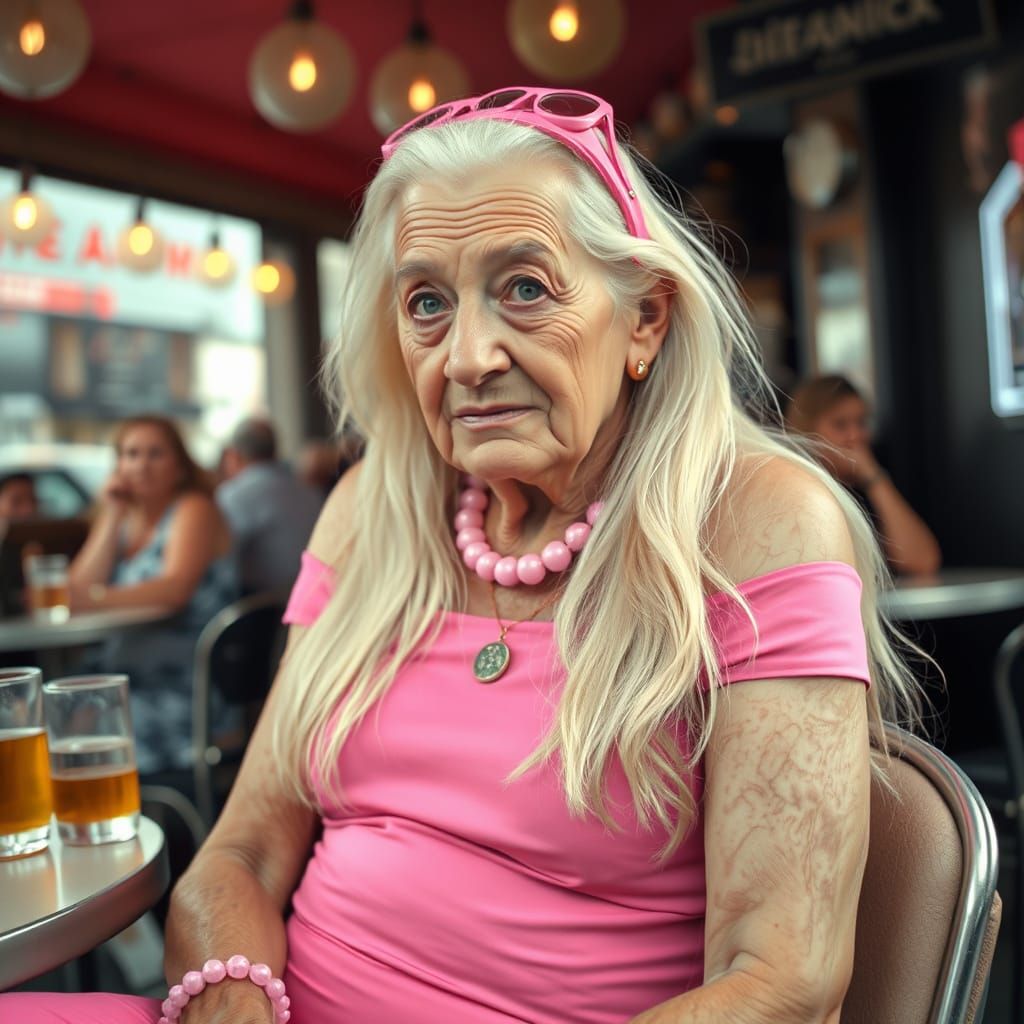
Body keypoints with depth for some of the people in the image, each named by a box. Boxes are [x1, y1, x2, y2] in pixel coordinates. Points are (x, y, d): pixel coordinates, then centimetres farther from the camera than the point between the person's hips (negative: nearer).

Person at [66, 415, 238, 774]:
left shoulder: (194, 509, -2)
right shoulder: (121, 516, 18)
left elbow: (176, 588, -19)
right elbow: (79, 589, 5)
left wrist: (99, 598, -33)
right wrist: (111, 517, 0)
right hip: (124, 670, 6)